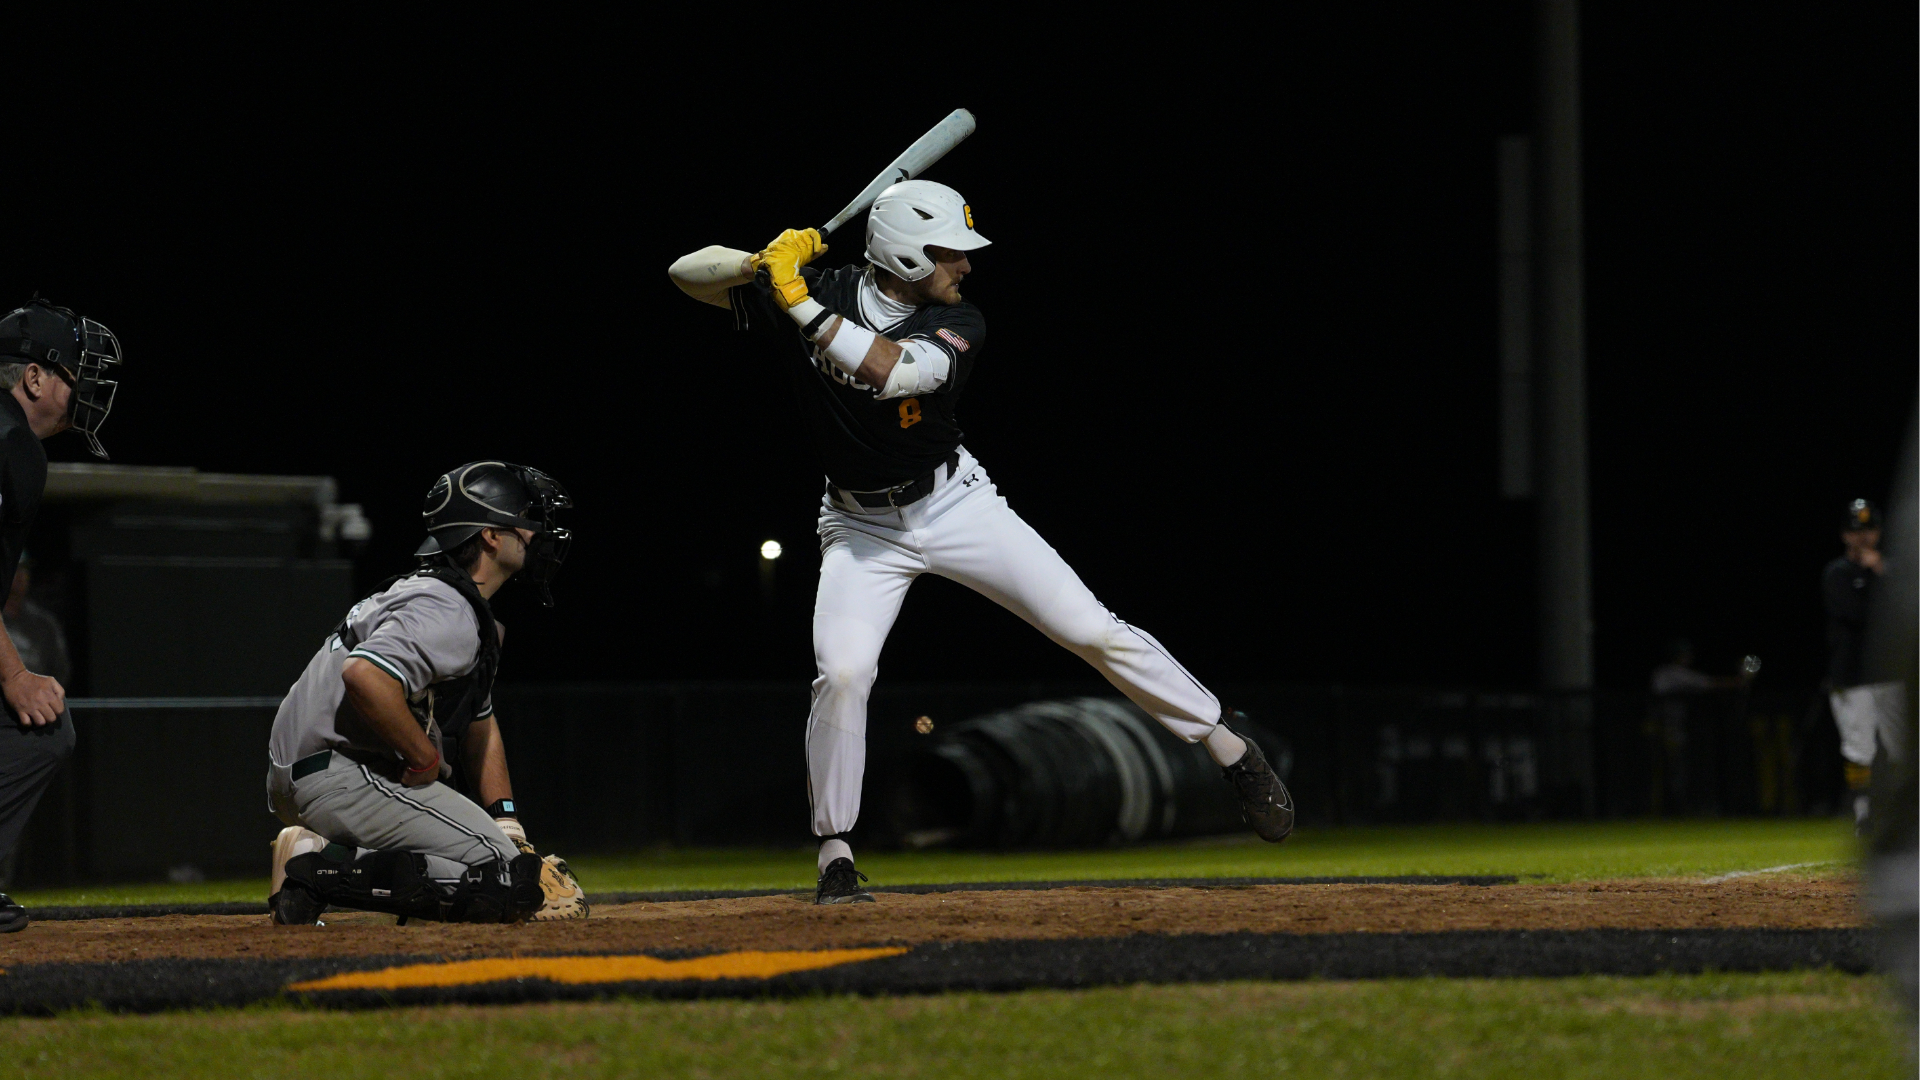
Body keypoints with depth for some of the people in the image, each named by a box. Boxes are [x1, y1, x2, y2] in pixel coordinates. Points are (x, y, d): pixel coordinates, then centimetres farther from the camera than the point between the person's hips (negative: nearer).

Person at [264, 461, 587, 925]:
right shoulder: (449, 616, -14)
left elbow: (480, 724, 28)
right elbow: (365, 675, -32)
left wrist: (508, 829, 19)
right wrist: (426, 759, -18)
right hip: (344, 778, -10)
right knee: (510, 881, -17)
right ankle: (324, 870, -19)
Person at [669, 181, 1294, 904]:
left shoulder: (957, 324, -15)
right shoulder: (817, 292, -14)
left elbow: (894, 371, -36)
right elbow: (686, 275, -12)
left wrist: (800, 303, -37)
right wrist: (764, 264, -32)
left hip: (956, 504, 1)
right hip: (863, 527, 0)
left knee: (1093, 630, -5)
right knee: (842, 673, -21)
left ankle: (1226, 745, 9)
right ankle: (835, 854, -5)